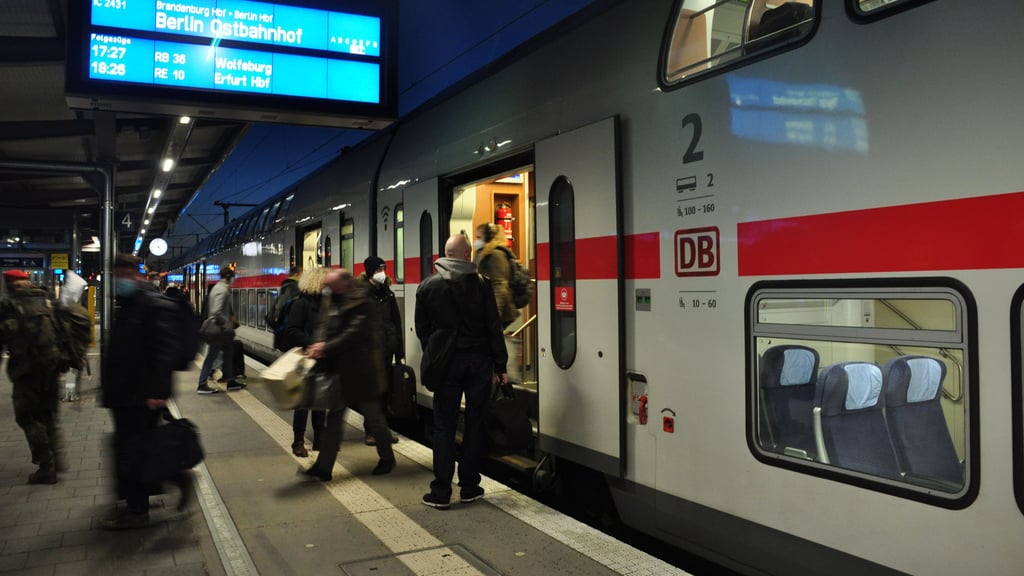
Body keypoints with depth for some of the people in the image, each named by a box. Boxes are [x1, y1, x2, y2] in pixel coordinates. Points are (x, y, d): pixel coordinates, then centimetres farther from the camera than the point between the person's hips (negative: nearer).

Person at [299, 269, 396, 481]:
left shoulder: (363, 304, -15)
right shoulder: (334, 302, 10)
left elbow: (354, 334, -21)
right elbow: (329, 330, 13)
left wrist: (327, 348, -22)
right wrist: (321, 345, -6)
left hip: (360, 370, -7)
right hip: (340, 369, 7)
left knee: (372, 414, 7)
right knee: (334, 416, 7)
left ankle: (387, 458, 26)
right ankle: (323, 467, 10)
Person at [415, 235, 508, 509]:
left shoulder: (427, 286, 0)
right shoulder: (481, 284, -5)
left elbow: (422, 330, 5)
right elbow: (494, 328, -5)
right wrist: (500, 367, 1)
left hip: (446, 363, 0)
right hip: (479, 362, 0)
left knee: (444, 427, 5)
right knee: (475, 423, 10)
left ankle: (441, 492, 6)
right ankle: (469, 487, 16)